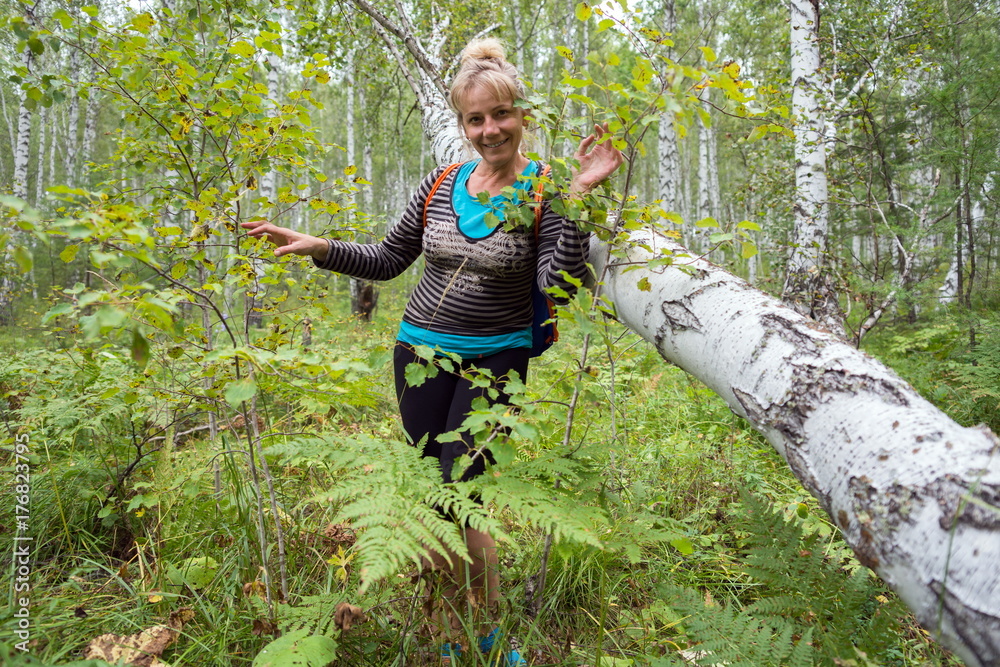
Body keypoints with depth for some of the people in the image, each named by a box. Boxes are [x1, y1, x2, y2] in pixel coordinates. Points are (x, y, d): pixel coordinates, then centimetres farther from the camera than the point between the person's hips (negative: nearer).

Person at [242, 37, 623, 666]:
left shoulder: (544, 191, -7)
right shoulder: (441, 184, 3)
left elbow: (561, 286, -20)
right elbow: (388, 259, 11)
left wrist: (578, 197, -26)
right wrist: (317, 247, 0)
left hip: (495, 359, -4)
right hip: (421, 350, 4)